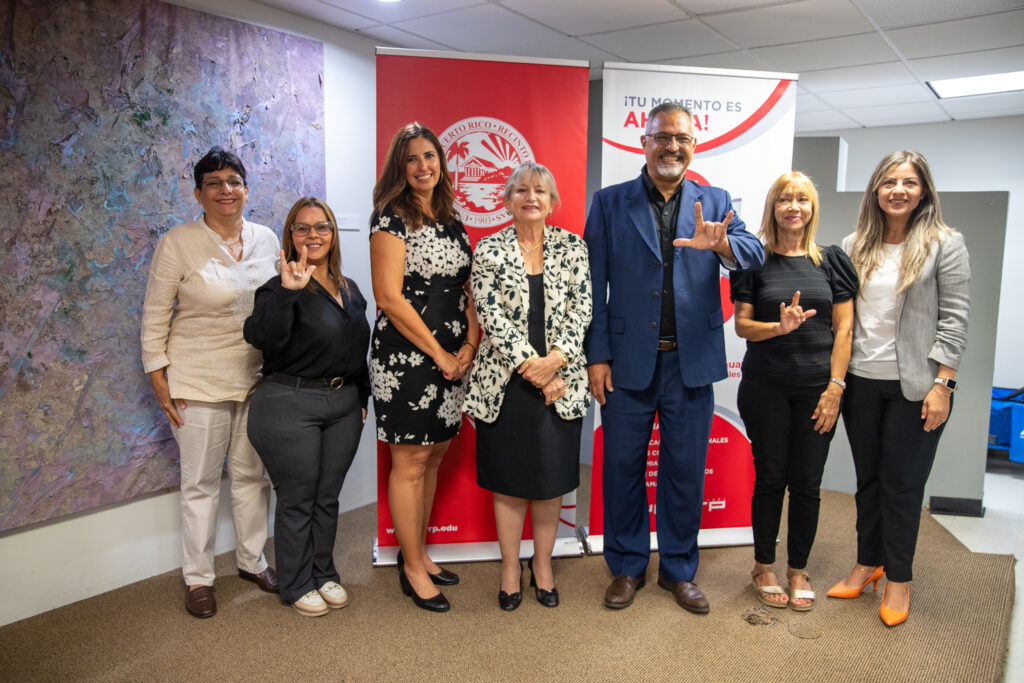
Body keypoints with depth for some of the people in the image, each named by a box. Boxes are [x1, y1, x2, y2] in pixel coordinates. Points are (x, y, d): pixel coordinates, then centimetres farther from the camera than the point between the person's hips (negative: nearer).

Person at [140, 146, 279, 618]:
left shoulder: (266, 239, 4)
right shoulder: (178, 243, -8)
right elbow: (155, 317, -5)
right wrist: (159, 380, -8)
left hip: (257, 379, 4)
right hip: (199, 382, -4)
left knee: (253, 474, 14)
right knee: (201, 482, 6)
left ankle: (252, 560, 32)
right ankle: (198, 578, 22)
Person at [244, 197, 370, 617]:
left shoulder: (349, 290, 11)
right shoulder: (281, 289, -10)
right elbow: (261, 337, -29)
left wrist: (362, 398, 18)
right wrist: (288, 291, -38)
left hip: (343, 405, 6)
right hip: (290, 406, -6)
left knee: (328, 497, 16)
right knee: (297, 501, 6)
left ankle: (325, 575, 33)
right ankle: (296, 585, 24)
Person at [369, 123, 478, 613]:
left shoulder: (451, 220, 13)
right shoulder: (392, 219, -8)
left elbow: (468, 287, 14)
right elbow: (389, 297, -15)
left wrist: (470, 344, -1)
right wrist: (438, 353, -12)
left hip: (452, 358, 7)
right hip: (405, 356, -7)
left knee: (434, 457, 14)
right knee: (410, 462, 2)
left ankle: (419, 553, 31)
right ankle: (412, 568, 18)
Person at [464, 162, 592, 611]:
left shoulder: (572, 247, 7)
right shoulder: (489, 250, 2)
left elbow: (581, 309, -1)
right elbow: (490, 315, -7)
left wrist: (555, 360, -15)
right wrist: (530, 364, -15)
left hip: (560, 380, 1)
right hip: (506, 382, -1)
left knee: (552, 475, 8)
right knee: (509, 476, 8)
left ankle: (543, 564, 28)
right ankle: (510, 567, 25)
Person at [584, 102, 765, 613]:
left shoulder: (715, 203, 8)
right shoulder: (610, 203, 3)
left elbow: (755, 255, -7)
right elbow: (594, 286, 0)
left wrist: (721, 244, -31)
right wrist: (597, 355, -6)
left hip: (692, 362, 1)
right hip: (628, 360, -1)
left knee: (685, 469, 11)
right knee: (623, 466, 9)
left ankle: (678, 569, 30)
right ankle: (627, 566, 29)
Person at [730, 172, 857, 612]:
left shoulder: (832, 261, 6)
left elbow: (843, 329, 3)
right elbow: (742, 325, 0)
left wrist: (835, 387, -4)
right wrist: (780, 327, -20)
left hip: (817, 386, 1)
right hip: (765, 386, -1)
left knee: (807, 482, 6)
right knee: (770, 477, 6)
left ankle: (798, 570, 23)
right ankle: (763, 568, 23)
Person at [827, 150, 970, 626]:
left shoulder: (945, 244, -3)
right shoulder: (854, 246, 8)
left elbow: (954, 320, -6)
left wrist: (942, 385, -12)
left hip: (914, 386, -3)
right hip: (861, 382, 4)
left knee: (903, 485, 5)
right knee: (868, 480, 14)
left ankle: (898, 579, 21)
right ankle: (867, 564, 29)